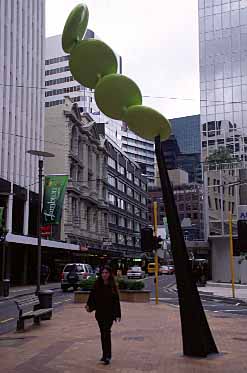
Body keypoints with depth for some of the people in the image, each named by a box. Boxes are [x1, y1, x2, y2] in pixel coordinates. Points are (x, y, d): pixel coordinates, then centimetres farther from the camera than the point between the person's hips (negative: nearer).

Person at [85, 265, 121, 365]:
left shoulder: (112, 286, -4)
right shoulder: (97, 285, 1)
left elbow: (116, 301, -3)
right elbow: (92, 297, 0)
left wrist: (118, 314, -5)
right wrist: (89, 306, -19)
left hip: (109, 313, -3)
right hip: (100, 313, 3)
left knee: (106, 333, -13)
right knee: (103, 333, 12)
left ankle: (107, 356, -9)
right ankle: (106, 354, 24)